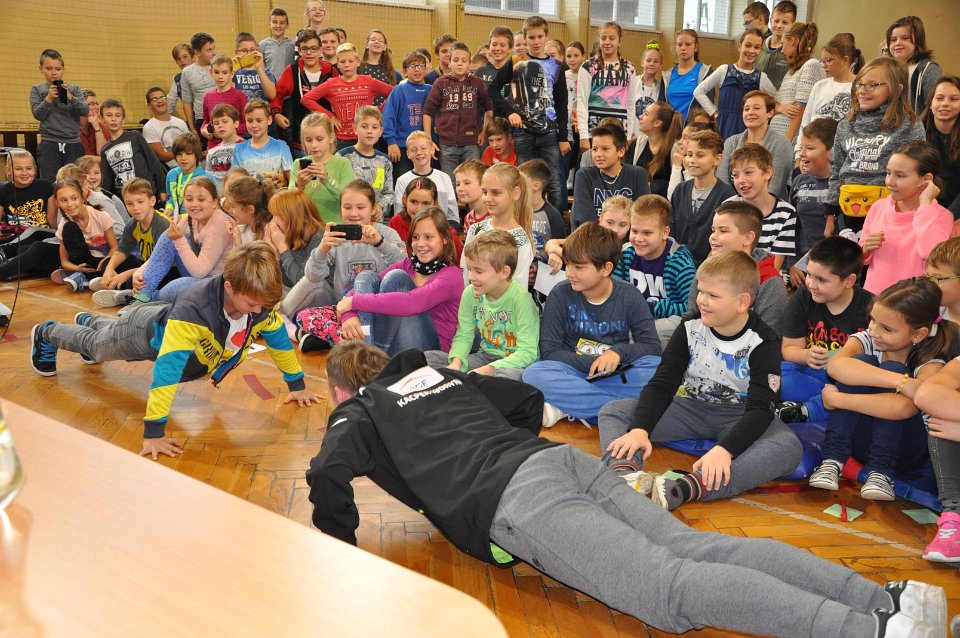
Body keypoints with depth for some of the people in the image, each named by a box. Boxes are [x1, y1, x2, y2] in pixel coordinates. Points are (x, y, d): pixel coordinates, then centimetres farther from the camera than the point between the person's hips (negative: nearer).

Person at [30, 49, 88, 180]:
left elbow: (85, 110, -3)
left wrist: (70, 98, -19)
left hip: (73, 144, 1)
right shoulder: (37, 90, 9)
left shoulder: (74, 89, 10)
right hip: (49, 144, 0)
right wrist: (49, 99, -17)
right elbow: (37, 114, -2)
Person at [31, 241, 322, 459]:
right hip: (149, 333, -6)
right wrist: (153, 431, -54)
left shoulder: (261, 304, -33)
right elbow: (167, 368, -54)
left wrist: (297, 385, -9)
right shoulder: (193, 308, -52)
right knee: (97, 345, 27)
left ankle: (88, 321, 71)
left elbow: (279, 341, -15)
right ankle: (46, 333, 57)